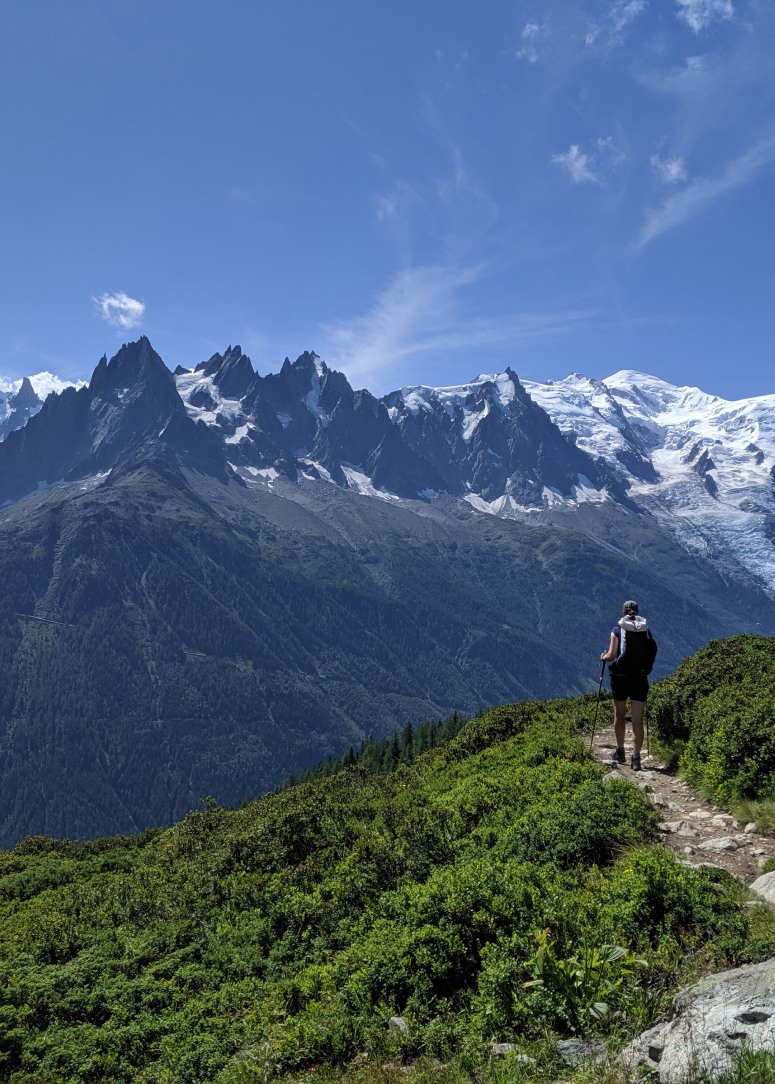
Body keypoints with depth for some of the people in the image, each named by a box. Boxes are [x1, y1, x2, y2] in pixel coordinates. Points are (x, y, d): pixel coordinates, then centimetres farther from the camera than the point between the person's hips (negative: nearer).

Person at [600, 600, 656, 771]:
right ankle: (636, 757, -3)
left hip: (620, 677, -1)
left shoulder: (617, 630, -3)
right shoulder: (646, 630, 4)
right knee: (638, 720, 3)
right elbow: (653, 652, 1)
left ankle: (620, 752, 26)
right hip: (640, 678, 1)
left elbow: (611, 655, -9)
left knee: (619, 715, 18)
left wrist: (603, 657, 12)